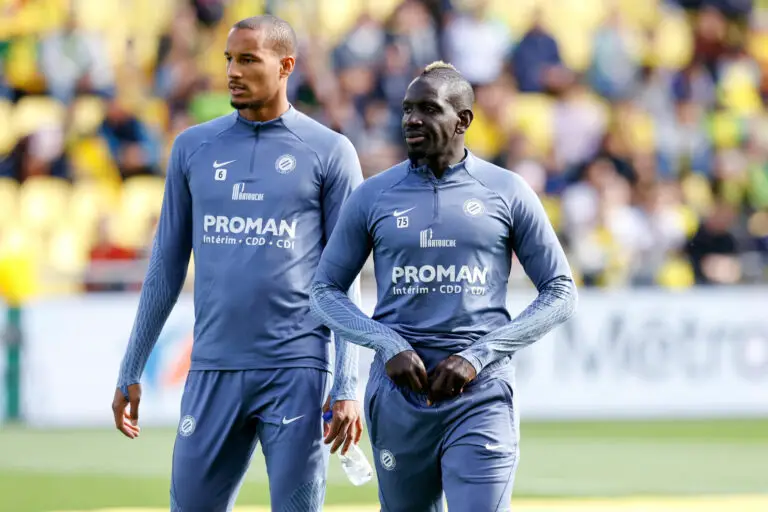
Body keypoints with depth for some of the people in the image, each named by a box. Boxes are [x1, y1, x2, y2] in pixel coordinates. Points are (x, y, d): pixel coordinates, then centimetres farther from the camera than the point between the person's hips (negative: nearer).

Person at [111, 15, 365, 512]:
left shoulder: (329, 153, 1)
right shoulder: (194, 148, 11)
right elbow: (167, 267, 15)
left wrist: (348, 388, -8)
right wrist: (130, 372, 13)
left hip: (297, 372, -3)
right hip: (214, 371, 3)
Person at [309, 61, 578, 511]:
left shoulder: (507, 193, 2)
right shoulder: (373, 196, 6)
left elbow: (561, 293, 3)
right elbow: (326, 291, 9)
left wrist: (479, 355, -8)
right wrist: (388, 344, -9)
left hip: (482, 395, -2)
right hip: (398, 394, 2)